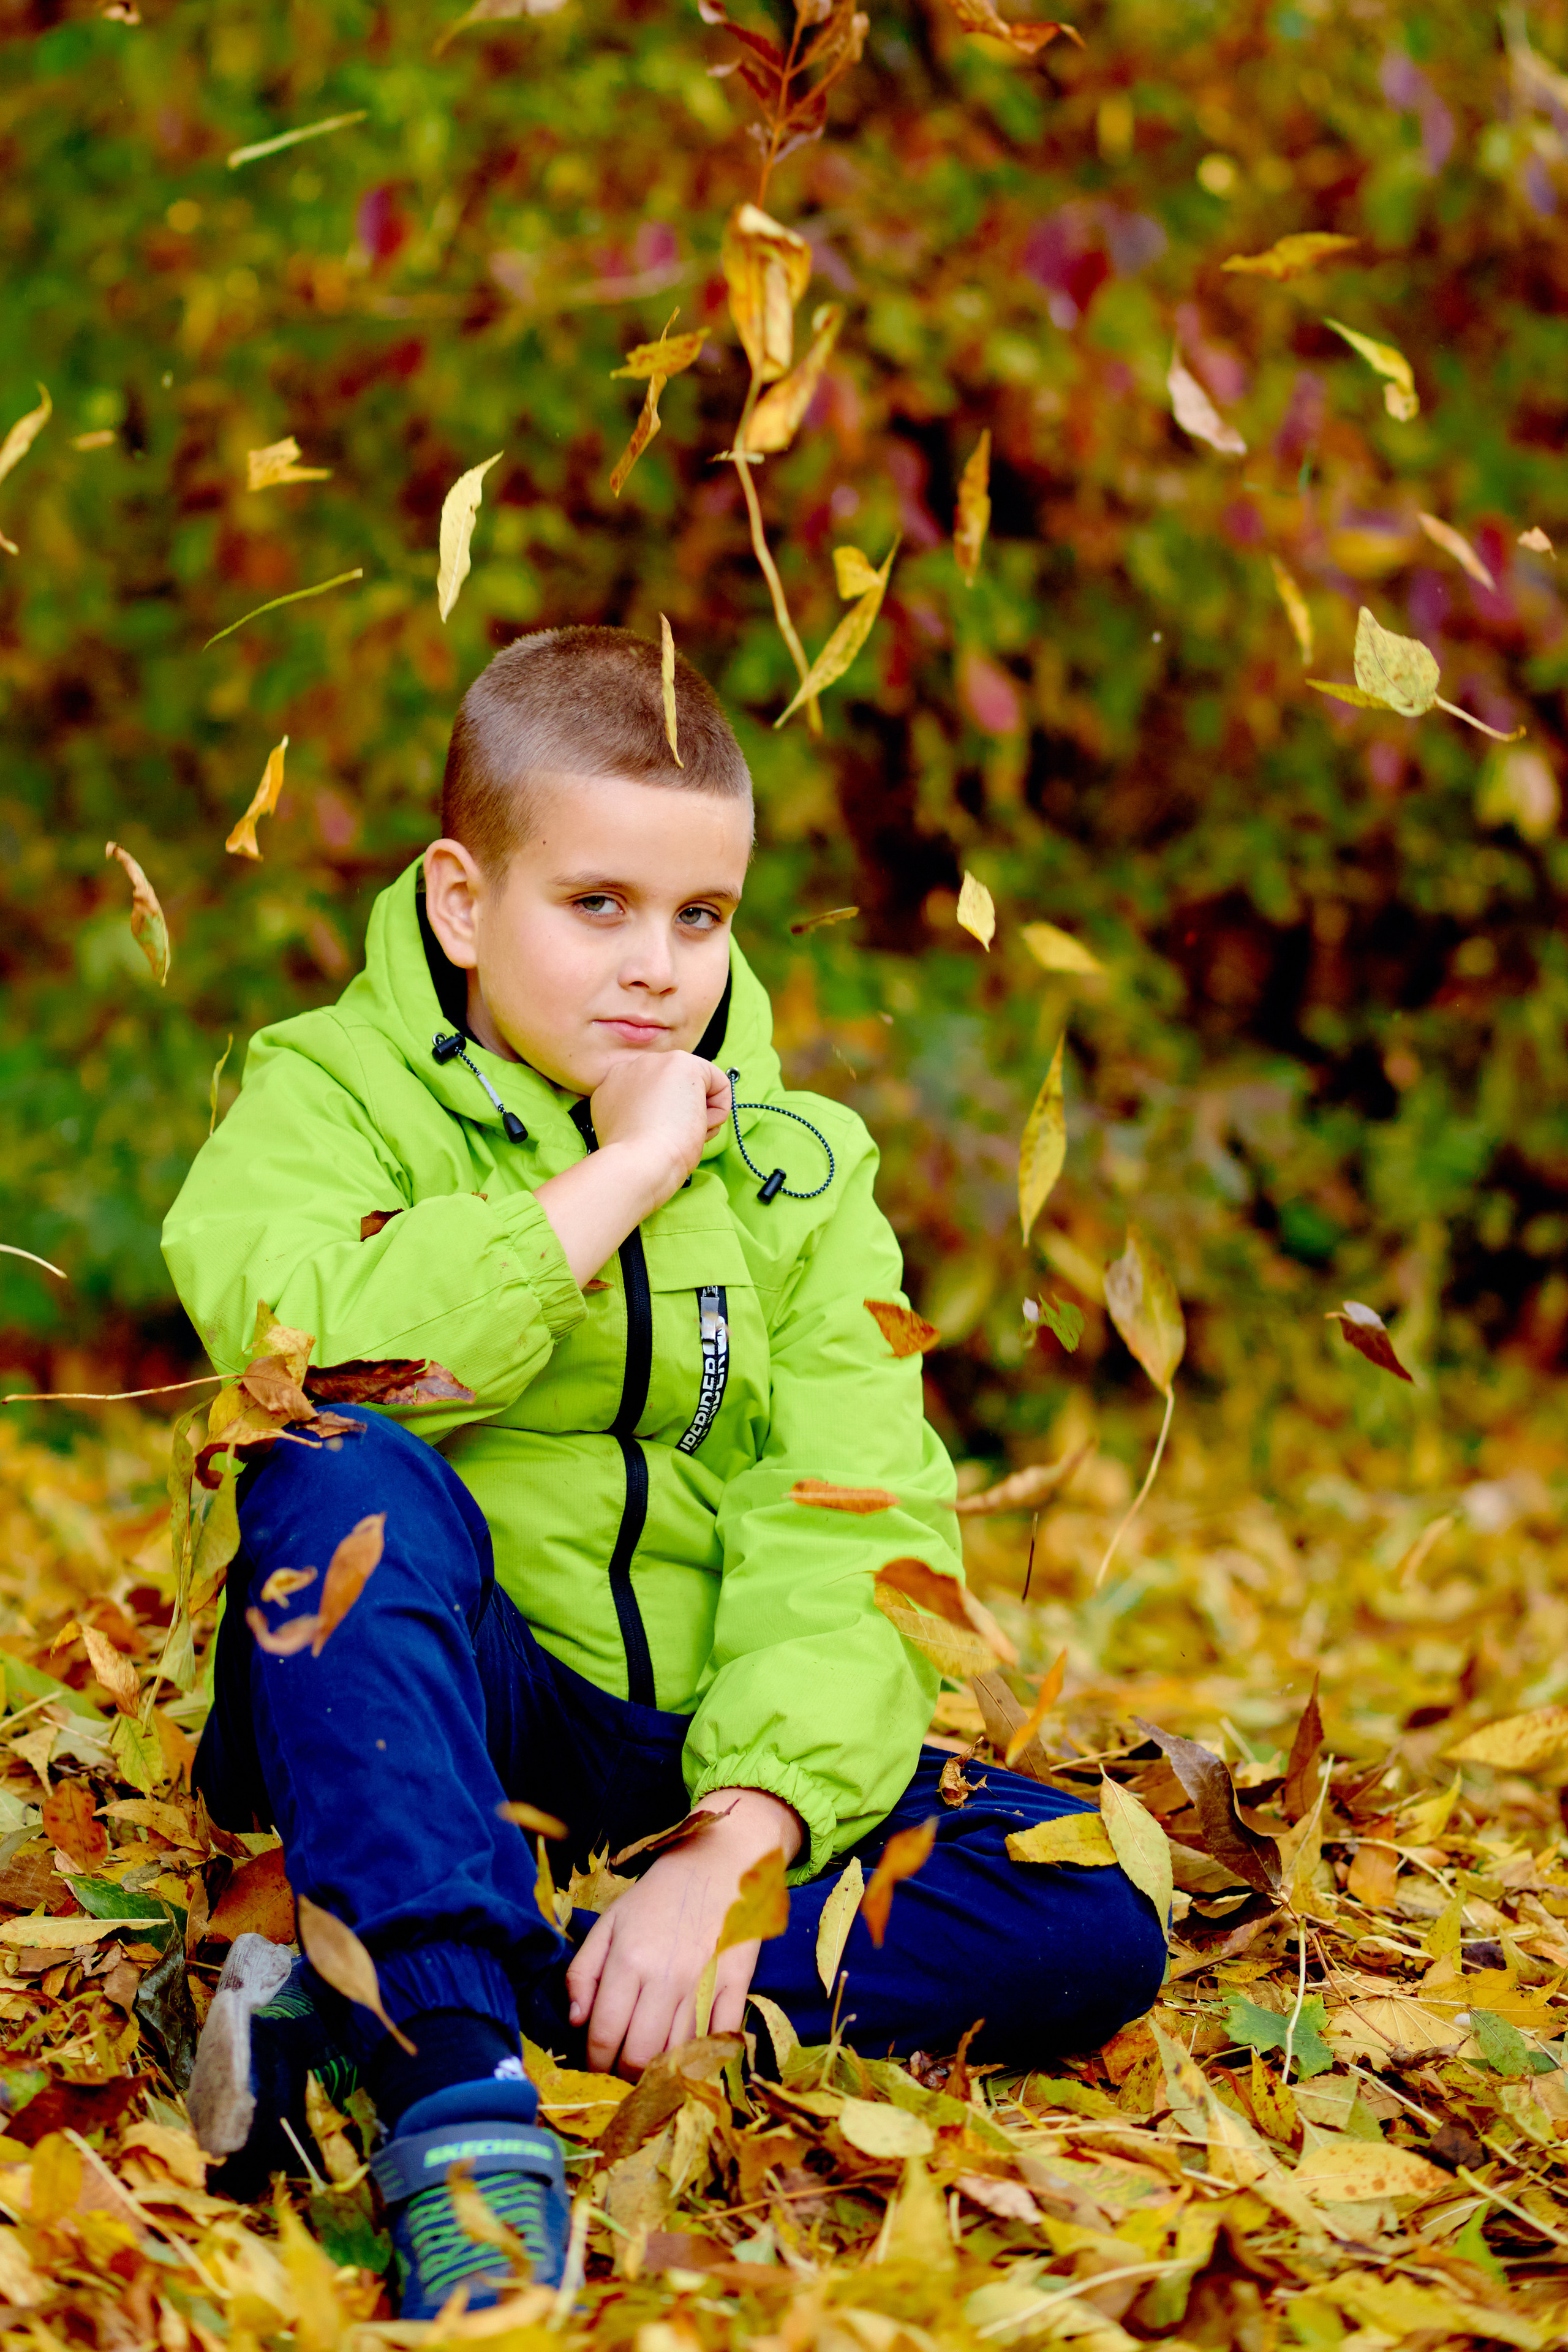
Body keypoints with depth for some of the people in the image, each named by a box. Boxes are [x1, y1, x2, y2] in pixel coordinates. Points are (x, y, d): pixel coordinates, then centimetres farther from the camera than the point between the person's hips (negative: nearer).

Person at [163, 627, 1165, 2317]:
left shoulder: (798, 1173, 9)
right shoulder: (335, 1092, 2)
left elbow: (846, 1542, -5)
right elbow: (304, 1344, -24)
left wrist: (732, 1850, -21)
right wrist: (612, 1180, -17)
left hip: (700, 1762, 4)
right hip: (419, 1723, -3)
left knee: (1091, 1924, -19)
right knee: (346, 1479, -32)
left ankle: (381, 2010, -29)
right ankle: (459, 2108, -45)